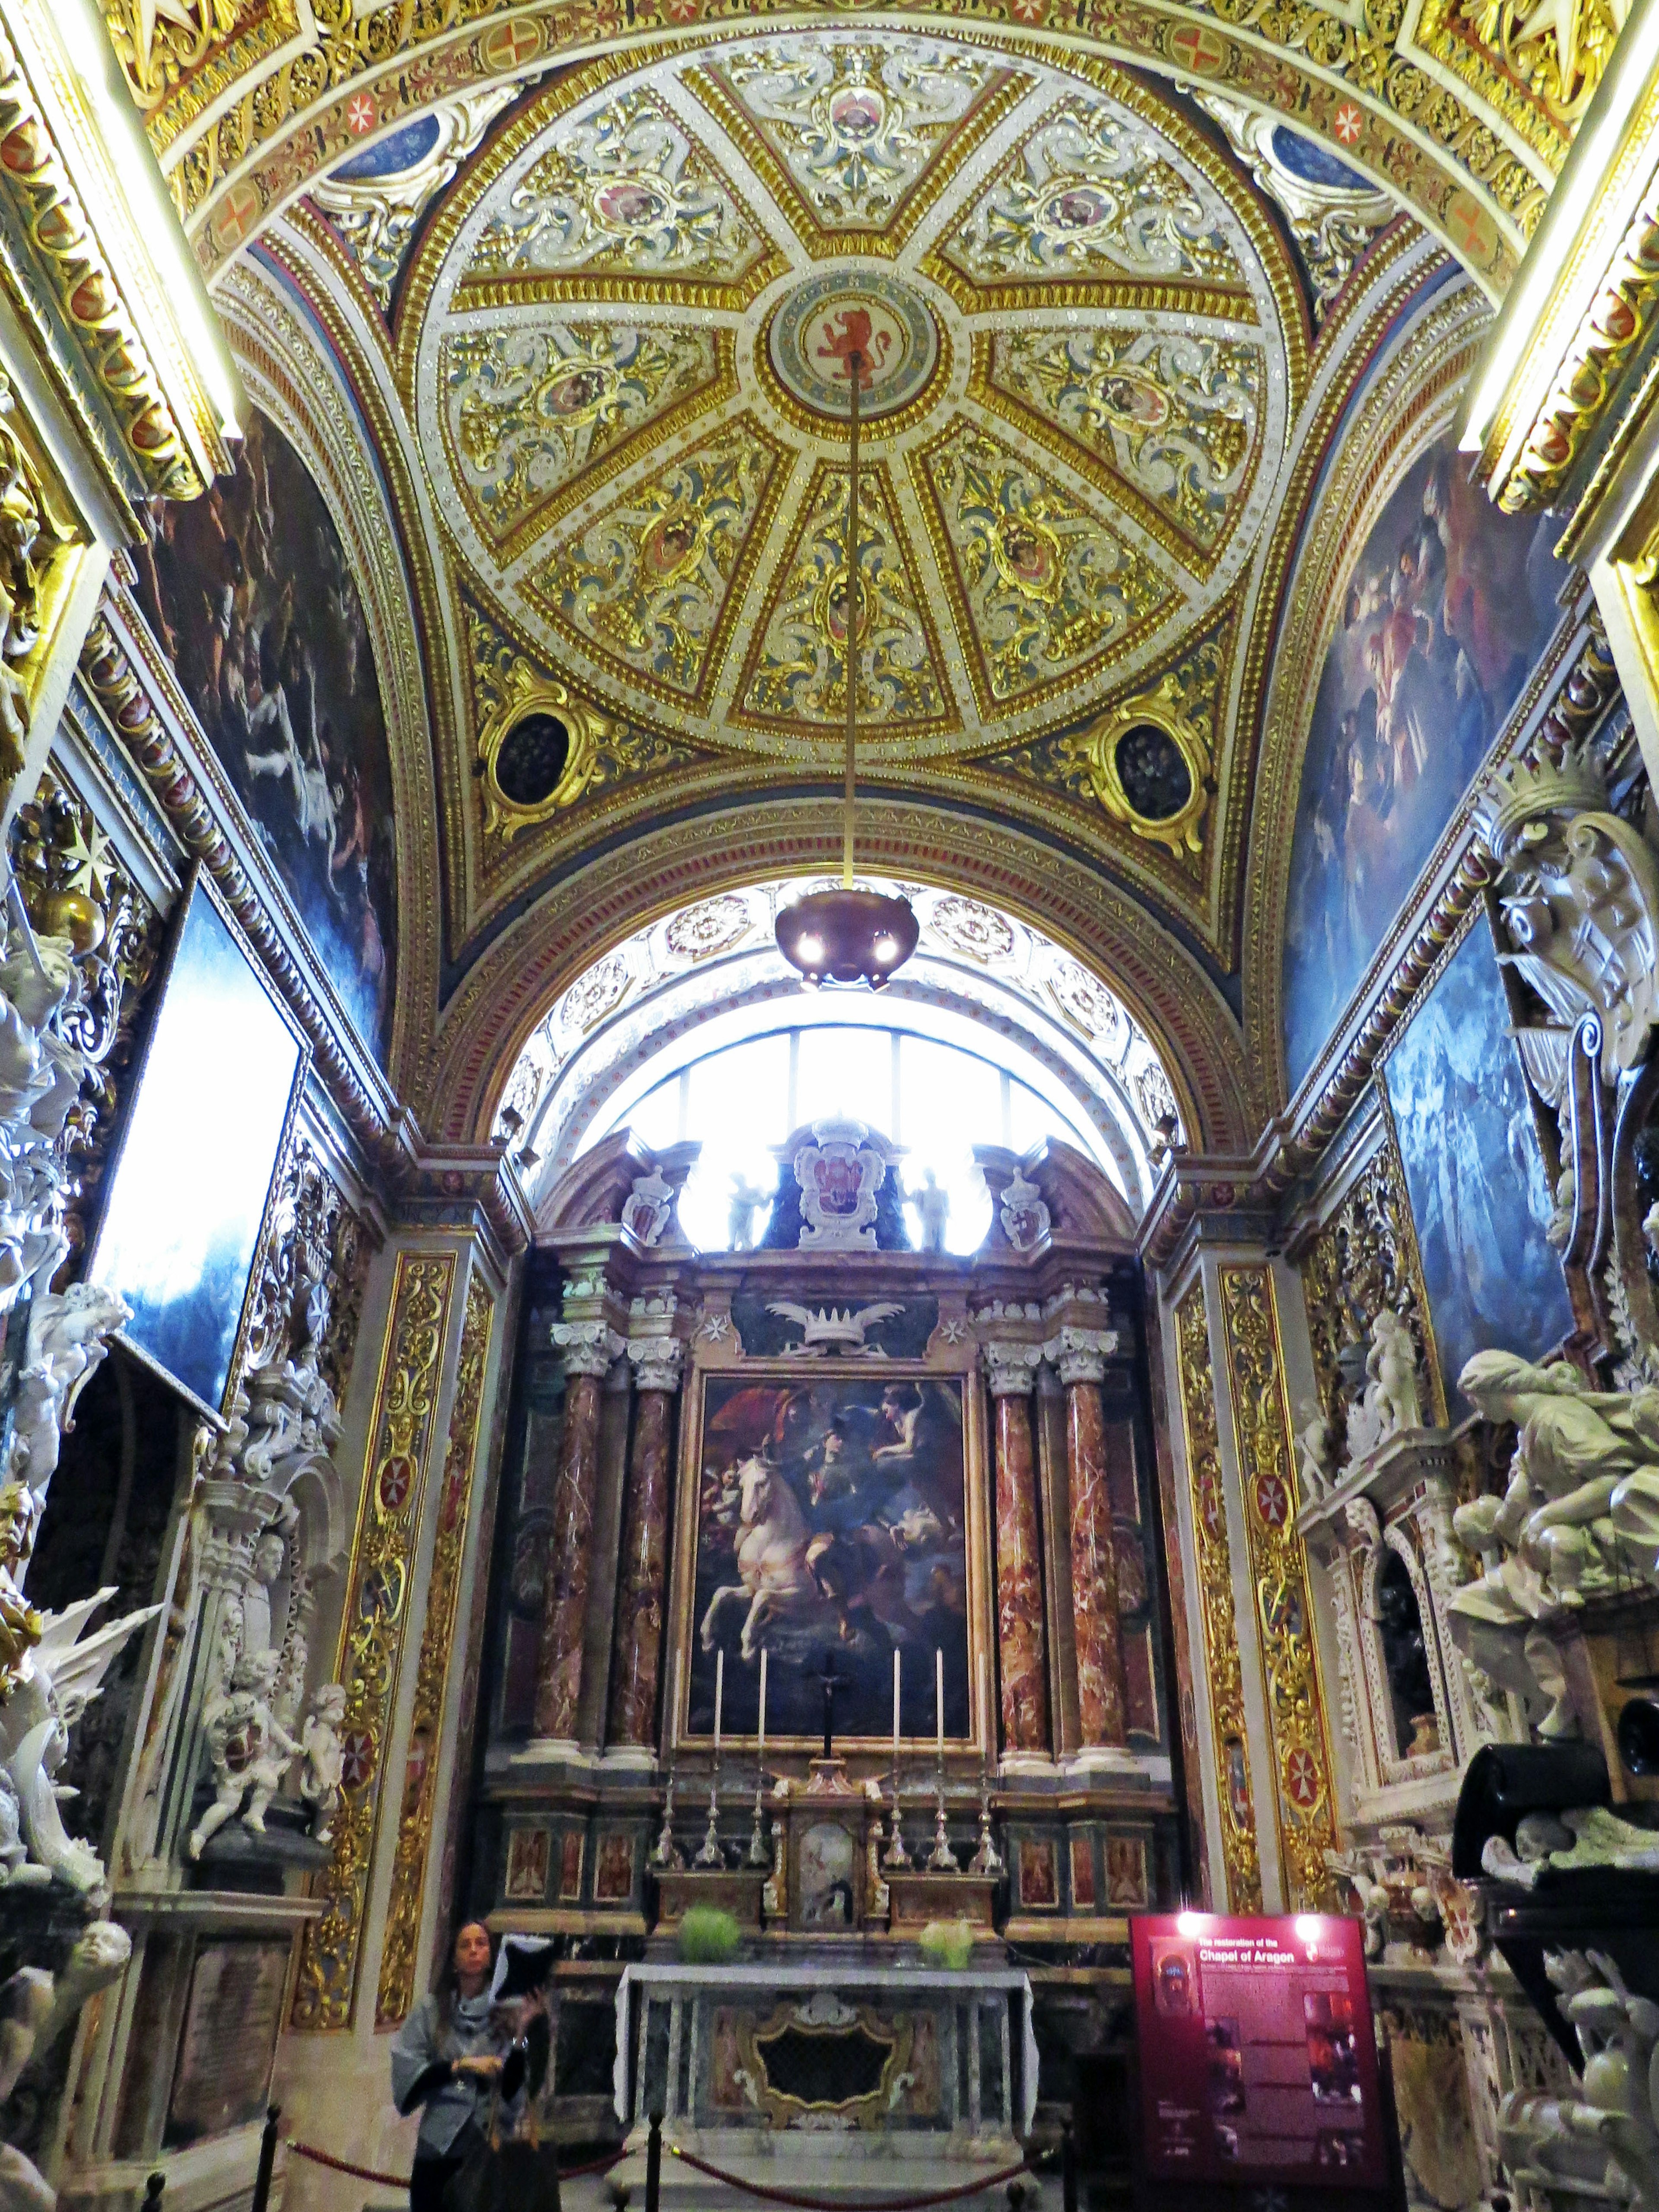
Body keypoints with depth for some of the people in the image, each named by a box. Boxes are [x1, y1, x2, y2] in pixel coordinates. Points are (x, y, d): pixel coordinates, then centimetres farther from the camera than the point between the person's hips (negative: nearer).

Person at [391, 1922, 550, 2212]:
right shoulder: (432, 2010, 1)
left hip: (493, 2144, 0)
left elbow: (515, 2084, -5)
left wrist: (523, 2030, -20)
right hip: (440, 2144, 0)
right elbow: (406, 2070, -7)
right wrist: (462, 2066, -15)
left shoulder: (507, 2011, 0)